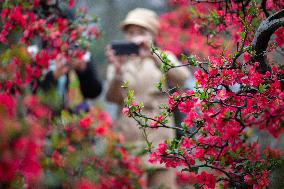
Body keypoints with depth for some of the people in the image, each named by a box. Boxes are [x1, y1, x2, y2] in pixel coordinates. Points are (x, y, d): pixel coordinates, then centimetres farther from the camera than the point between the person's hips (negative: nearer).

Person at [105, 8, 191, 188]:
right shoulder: (119, 62, 12)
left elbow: (181, 78, -11)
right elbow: (113, 98, -3)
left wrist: (152, 55, -23)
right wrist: (118, 70, -20)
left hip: (159, 138, -1)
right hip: (128, 139, 1)